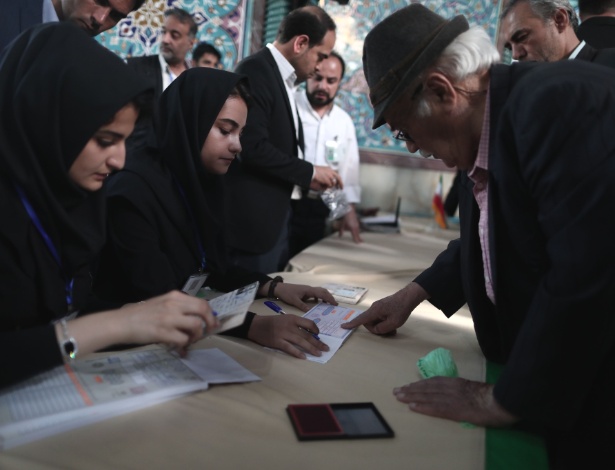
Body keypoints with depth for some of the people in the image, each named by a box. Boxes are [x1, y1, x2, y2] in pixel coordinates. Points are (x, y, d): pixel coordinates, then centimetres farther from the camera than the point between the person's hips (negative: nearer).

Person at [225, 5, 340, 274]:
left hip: (274, 216, 9)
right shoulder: (256, 70, -14)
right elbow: (253, 147, -23)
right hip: (253, 219, -9)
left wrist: (305, 178, 2)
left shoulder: (282, 77, 14)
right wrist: (309, 173, -13)